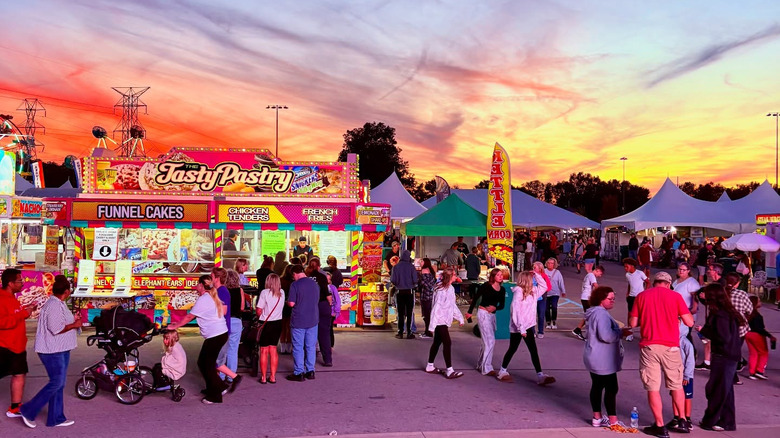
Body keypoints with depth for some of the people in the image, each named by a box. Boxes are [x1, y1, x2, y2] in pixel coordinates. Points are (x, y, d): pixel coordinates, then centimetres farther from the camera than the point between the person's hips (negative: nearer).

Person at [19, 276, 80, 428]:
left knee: (59, 384, 11)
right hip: (52, 351, -11)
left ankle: (56, 418, 17)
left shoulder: (59, 304, 13)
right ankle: (28, 410, 4)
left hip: (60, 350, 11)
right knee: (56, 383, -8)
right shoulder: (54, 305, -19)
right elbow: (56, 328, -24)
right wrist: (75, 325, -13)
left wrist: (73, 320, 10)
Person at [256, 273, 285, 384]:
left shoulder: (265, 292, -13)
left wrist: (260, 317, 7)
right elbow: (281, 307, 8)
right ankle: (273, 377, 15)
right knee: (273, 350, 13)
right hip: (278, 323, 5)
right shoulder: (281, 293, 1)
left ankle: (263, 377, 8)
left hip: (266, 324, -4)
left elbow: (259, 310, -12)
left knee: (264, 351, 4)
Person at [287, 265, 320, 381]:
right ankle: (310, 371, 18)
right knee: (311, 346, 12)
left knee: (298, 347, 3)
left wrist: (287, 302, 7)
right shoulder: (315, 284, 4)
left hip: (298, 321, -5)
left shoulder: (295, 285, -13)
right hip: (313, 320, 5)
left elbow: (291, 303, -15)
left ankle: (299, 373, 6)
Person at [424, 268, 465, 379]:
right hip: (440, 321, -9)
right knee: (447, 343, -9)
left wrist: (460, 318, 19)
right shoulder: (441, 290, -19)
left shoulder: (451, 289, 9)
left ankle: (430, 366, 26)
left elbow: (453, 305, 18)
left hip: (444, 321, 9)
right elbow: (436, 307, -20)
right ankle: (449, 371, -7)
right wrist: (432, 324, -19)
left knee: (437, 343, 16)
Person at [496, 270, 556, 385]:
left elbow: (544, 286, 21)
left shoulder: (533, 291, 7)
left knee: (533, 350, 2)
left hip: (528, 325, 7)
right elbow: (515, 310, -21)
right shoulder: (518, 292, -16)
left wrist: (536, 274, 7)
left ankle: (540, 375, 0)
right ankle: (502, 371, 25)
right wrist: (520, 327, -24)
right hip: (517, 326, -7)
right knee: (513, 349, 8)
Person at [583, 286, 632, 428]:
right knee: (611, 389, -4)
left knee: (597, 386, 13)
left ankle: (597, 418, 20)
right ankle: (612, 420, 0)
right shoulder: (601, 314, -20)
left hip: (595, 359, 11)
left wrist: (619, 331, 16)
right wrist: (621, 333, -14)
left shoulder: (596, 313, 16)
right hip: (603, 360, -11)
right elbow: (606, 336, -28)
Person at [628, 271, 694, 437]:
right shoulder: (675, 296, 1)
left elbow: (633, 323, 5)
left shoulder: (641, 296, 5)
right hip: (670, 346, 0)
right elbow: (689, 322, -1)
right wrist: (675, 316, 18)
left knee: (653, 387, 5)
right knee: (676, 385, 17)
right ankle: (683, 422, 27)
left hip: (649, 346, 0)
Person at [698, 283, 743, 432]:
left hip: (724, 357, -10)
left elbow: (724, 338, -24)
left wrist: (704, 330, -15)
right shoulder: (729, 312, 10)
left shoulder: (720, 315, -20)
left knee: (716, 390, 2)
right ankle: (727, 422, 24)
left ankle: (709, 421, 13)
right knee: (725, 391, 16)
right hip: (730, 356, 10)